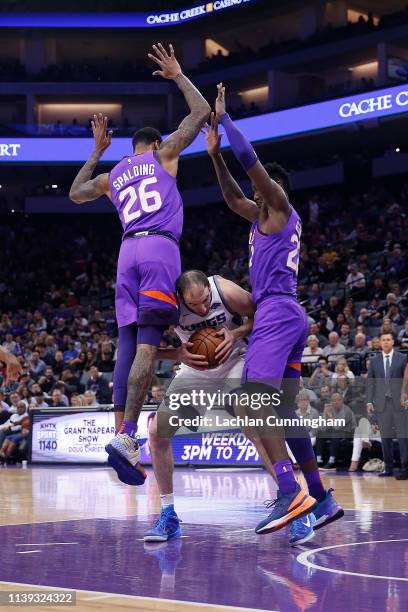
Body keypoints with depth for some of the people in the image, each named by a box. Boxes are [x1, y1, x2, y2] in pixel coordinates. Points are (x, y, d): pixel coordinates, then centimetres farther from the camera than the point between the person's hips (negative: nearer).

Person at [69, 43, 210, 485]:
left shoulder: (111, 175, 23)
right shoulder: (163, 155, 13)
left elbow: (75, 193, 41)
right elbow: (201, 112, 13)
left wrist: (96, 151, 45)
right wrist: (178, 77, 26)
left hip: (128, 252, 5)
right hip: (160, 249, -5)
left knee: (128, 345, 3)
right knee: (147, 345, -13)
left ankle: (123, 439, -4)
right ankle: (126, 438, -25)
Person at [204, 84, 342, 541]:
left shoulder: (281, 207, 0)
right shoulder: (264, 216, 24)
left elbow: (250, 158, -7)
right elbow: (232, 197, 35)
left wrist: (222, 117, 1)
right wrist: (214, 155, 27)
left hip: (277, 312, -10)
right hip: (287, 316, 10)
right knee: (282, 410, 10)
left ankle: (291, 493, -33)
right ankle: (321, 500, 12)